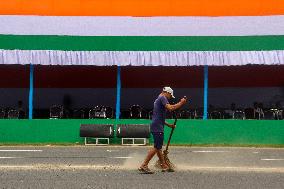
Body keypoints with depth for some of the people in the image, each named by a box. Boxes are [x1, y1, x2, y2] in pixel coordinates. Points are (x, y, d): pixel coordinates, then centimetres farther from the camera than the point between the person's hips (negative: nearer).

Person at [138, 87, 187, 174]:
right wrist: (181, 103, -10)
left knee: (158, 147, 13)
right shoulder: (162, 98, -4)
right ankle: (144, 166, -16)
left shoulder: (158, 100, 26)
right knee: (156, 147, -12)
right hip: (157, 127, -11)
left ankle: (164, 166, 21)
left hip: (155, 127, 11)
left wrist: (169, 125, 27)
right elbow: (170, 108, -21)